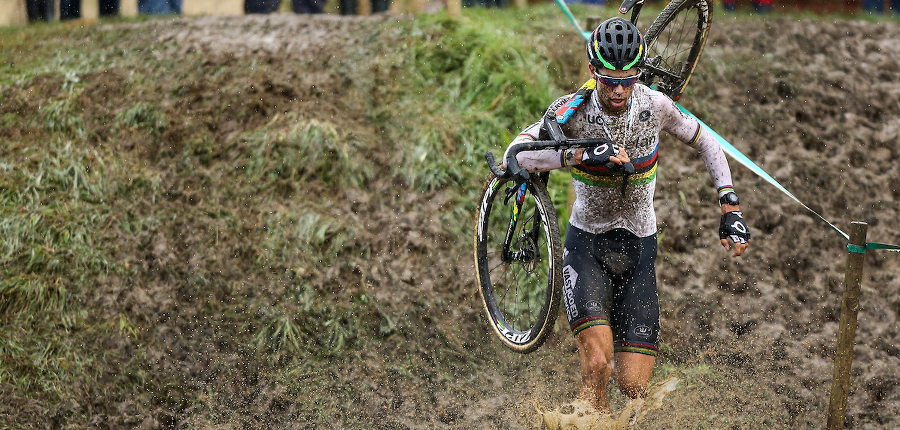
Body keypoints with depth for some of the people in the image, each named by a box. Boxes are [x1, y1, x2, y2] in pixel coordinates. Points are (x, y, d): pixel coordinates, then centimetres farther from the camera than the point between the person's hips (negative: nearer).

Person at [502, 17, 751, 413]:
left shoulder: (654, 106, -10)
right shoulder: (572, 111, -15)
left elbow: (705, 142, 7)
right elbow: (517, 154, -29)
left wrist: (730, 208, -1)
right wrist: (582, 155, -41)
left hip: (639, 250, 2)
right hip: (587, 246, -2)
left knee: (634, 388, -2)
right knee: (597, 366, -25)